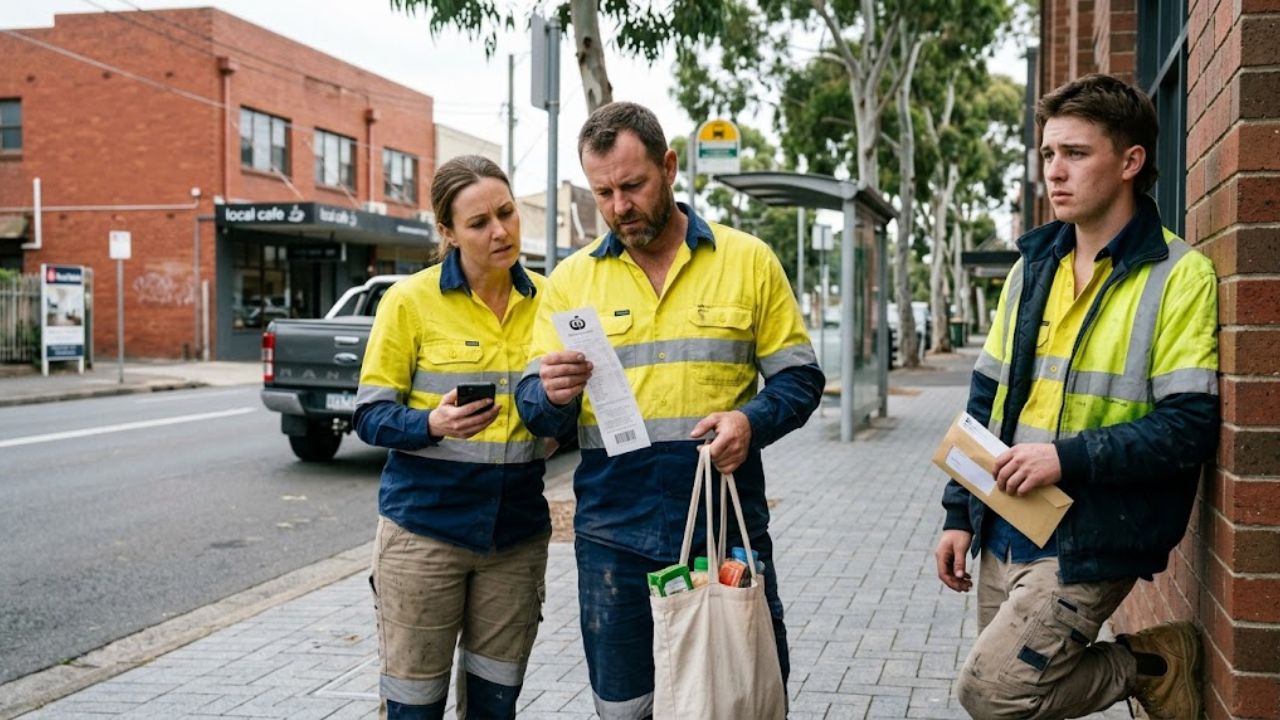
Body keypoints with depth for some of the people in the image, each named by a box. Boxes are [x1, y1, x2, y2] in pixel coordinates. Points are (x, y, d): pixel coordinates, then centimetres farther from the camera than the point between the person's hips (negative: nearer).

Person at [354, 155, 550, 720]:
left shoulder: (546, 300, 4)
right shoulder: (411, 300, -6)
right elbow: (371, 415, -5)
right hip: (425, 526, -3)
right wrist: (432, 424, -24)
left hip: (517, 532, 3)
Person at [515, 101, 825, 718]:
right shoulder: (573, 279, 5)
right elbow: (534, 409, 4)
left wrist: (751, 422, -17)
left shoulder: (749, 261, 2)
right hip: (615, 539, 1)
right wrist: (552, 394, -20)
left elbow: (798, 378, 4)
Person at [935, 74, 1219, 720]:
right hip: (1004, 532, 7)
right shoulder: (1032, 267, 9)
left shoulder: (1179, 275, -9)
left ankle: (1149, 665, 8)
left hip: (1091, 542, -6)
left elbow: (1190, 426, -15)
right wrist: (959, 514, 9)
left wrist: (1070, 457, -24)